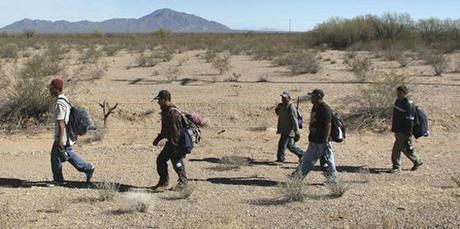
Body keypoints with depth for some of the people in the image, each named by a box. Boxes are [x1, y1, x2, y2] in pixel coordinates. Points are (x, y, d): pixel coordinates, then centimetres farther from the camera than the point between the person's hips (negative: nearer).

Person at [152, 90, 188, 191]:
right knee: (161, 160, 11)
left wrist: (175, 146, -25)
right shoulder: (165, 111, 10)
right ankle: (164, 182, 22)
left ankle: (183, 182, 19)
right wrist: (158, 138, 23)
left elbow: (176, 131, -25)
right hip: (170, 142, 10)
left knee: (177, 162, 0)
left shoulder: (173, 113, -23)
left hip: (177, 142, -10)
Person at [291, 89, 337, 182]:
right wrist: (311, 137, 22)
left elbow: (328, 126, -20)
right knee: (307, 160, 13)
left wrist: (325, 141, -22)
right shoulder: (315, 107, 13)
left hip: (322, 140, -10)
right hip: (314, 140, 10)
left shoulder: (325, 109, -17)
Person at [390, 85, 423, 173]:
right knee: (404, 148, 18)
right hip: (398, 130, 9)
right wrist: (393, 128, 21)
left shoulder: (407, 104, -19)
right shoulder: (398, 101, 8)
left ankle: (396, 167, 6)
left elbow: (410, 120, -19)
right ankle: (417, 161, 33)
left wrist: (409, 134, -20)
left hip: (404, 132, -9)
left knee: (396, 148, -6)